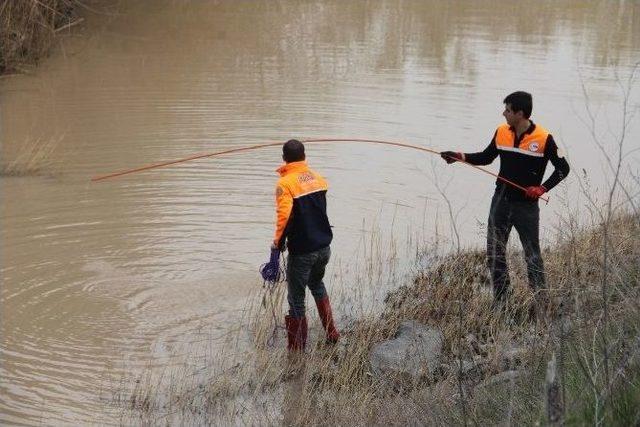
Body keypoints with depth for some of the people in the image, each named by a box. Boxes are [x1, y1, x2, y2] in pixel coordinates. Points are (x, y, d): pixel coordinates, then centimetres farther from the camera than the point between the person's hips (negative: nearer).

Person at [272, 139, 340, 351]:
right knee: (317, 284, 31)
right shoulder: (317, 178, 4)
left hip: (302, 251, -6)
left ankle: (297, 349, 13)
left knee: (296, 299, 6)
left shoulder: (285, 183, -15)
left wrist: (278, 242, -14)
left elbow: (284, 216, -26)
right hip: (324, 246, 7)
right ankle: (331, 333, 34)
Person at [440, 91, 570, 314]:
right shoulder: (501, 132, 1)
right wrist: (460, 157, 1)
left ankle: (541, 301, 13)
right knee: (494, 253, 8)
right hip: (501, 201, 5)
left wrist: (542, 188, -16)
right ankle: (500, 300, 19)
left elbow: (563, 168, -5)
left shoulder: (543, 139, -13)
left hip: (527, 205, -5)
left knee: (532, 254, 2)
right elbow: (486, 157, 15)